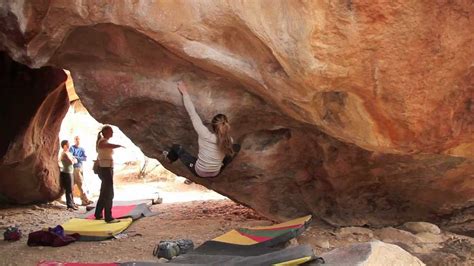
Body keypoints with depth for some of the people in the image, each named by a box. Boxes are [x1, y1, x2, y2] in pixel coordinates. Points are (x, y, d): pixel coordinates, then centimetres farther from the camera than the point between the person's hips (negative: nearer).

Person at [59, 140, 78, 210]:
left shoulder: (68, 153, 16)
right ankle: (70, 205, -4)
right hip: (66, 173, -9)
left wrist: (73, 160, -5)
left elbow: (75, 160, 16)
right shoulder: (64, 153, -14)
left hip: (69, 172, 9)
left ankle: (72, 203, 21)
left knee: (70, 189, 14)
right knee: (68, 190, -6)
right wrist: (73, 160, 1)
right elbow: (71, 162, -20)